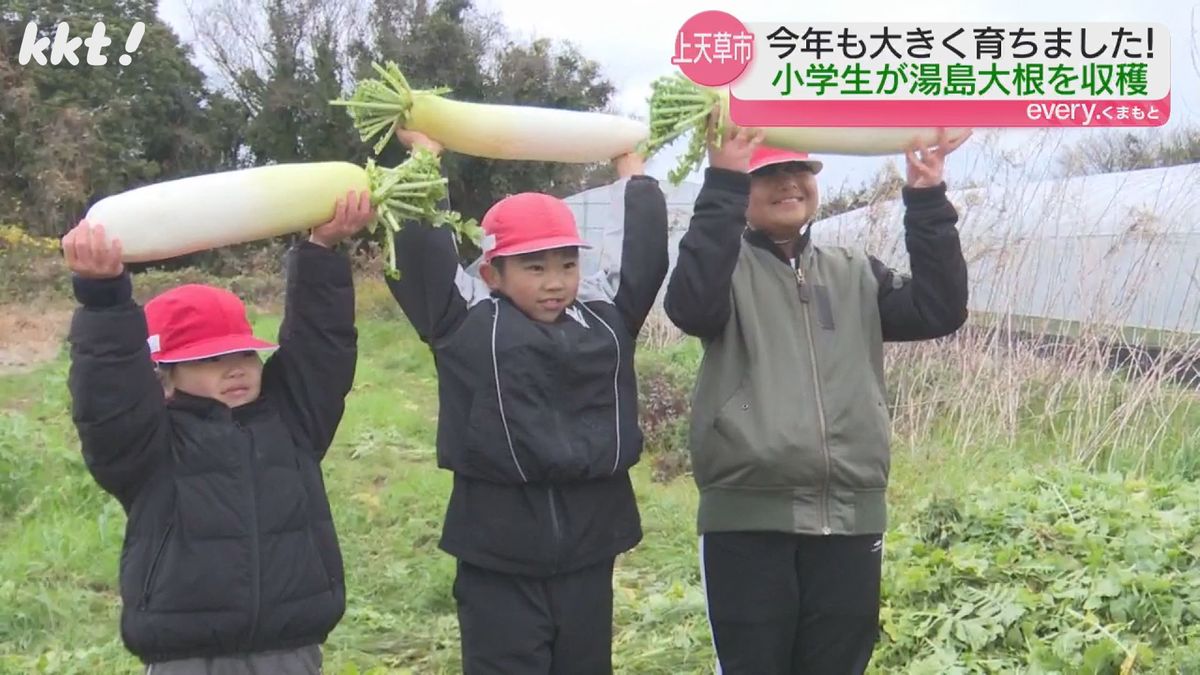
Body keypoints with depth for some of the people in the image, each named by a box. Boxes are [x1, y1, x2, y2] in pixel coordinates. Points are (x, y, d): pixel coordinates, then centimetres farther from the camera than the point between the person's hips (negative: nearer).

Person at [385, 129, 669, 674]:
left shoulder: (606, 316, 8)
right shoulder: (468, 322, -2)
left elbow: (641, 250, 13)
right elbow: (421, 251, -5)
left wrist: (630, 169, 23)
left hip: (588, 545, 4)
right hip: (500, 552, -4)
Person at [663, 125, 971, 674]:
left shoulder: (855, 273, 16)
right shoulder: (728, 267, 4)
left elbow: (939, 311, 4)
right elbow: (691, 306, -19)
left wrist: (928, 201, -5)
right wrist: (722, 183, -22)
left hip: (850, 519, 4)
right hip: (749, 520, -4)